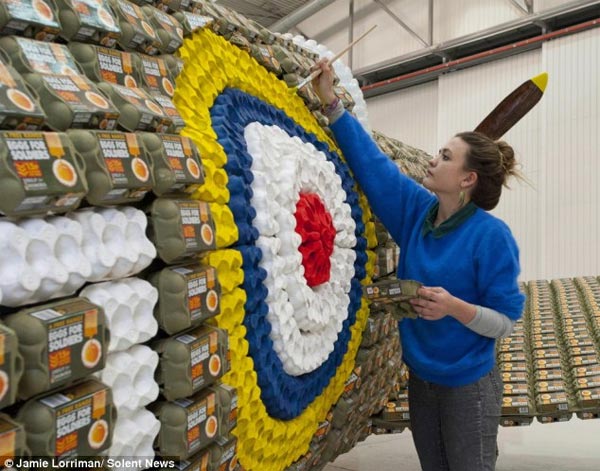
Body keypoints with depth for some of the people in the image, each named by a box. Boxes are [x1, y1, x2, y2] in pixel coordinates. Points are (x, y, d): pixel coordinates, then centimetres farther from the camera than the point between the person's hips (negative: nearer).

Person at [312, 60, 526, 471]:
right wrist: (331, 103, -2)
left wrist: (455, 306, -34)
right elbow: (371, 161, -1)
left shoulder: (491, 235, -20)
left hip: (468, 386, -5)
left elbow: (506, 322, -16)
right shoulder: (416, 210, -5)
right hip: (420, 379, 6)